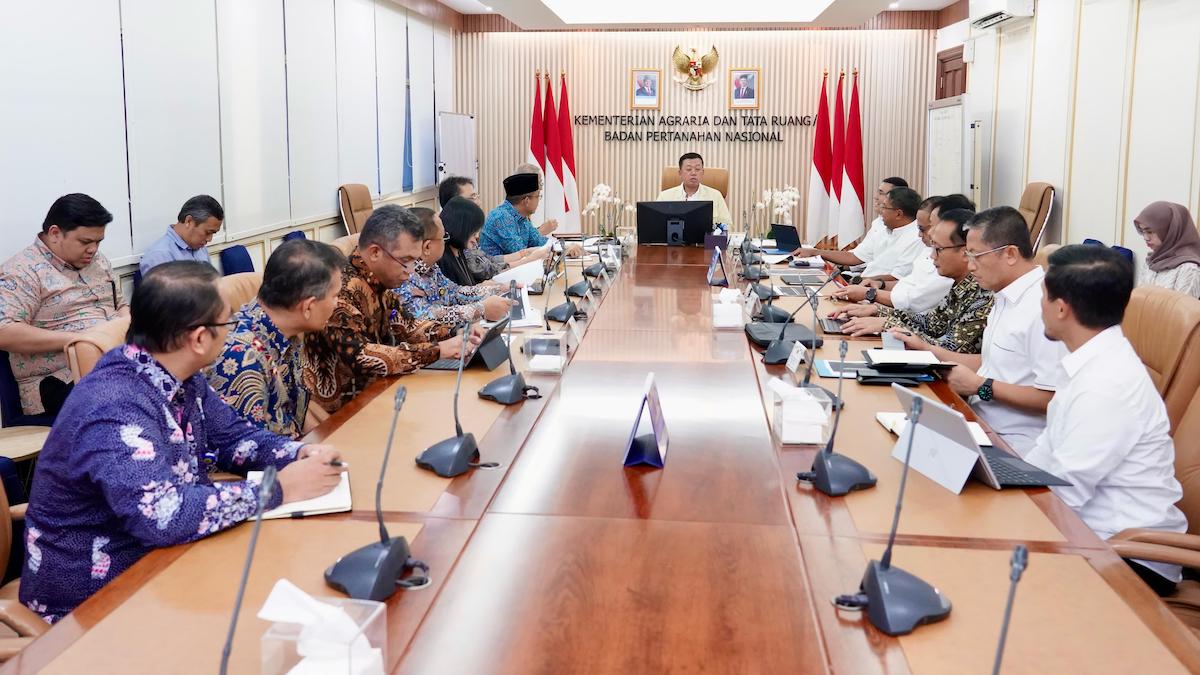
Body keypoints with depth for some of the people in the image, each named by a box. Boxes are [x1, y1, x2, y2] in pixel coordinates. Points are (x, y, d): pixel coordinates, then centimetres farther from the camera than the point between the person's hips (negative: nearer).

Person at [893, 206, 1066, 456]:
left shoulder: (1041, 306, -19)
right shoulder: (1005, 299, 13)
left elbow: (1052, 397, -21)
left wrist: (980, 386, -14)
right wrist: (928, 350, 18)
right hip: (981, 426, 9)